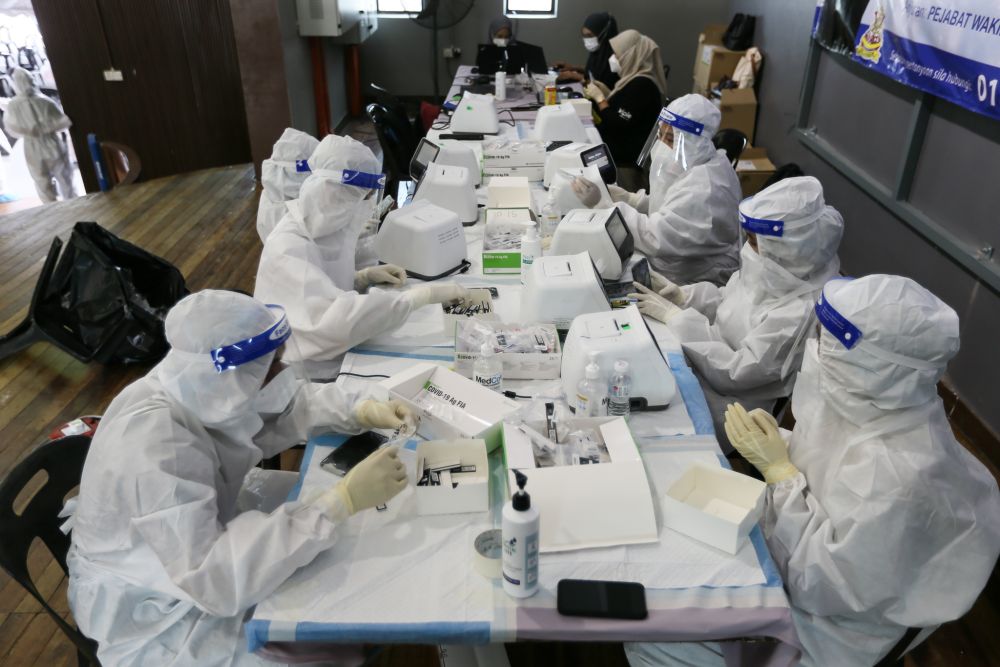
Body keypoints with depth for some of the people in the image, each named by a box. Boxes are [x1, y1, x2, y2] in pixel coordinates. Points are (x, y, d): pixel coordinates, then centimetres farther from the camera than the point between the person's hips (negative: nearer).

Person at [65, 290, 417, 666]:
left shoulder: (204, 387, -14)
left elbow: (285, 407, 2)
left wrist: (363, 413, -15)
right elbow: (215, 577, -40)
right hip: (153, 614, -7)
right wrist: (343, 500, -43)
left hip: (203, 539, 7)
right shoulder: (155, 448, -36)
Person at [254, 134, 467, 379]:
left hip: (339, 356, 7)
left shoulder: (324, 225, -1)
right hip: (311, 379, -7)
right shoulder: (287, 252, -26)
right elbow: (337, 318, -38)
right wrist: (422, 295, -34)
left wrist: (365, 276, -4)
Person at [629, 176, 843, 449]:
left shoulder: (800, 314, -31)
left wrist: (674, 316, -24)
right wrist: (680, 295, -9)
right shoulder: (774, 272, -7)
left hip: (730, 407, -7)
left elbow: (734, 374, -27)